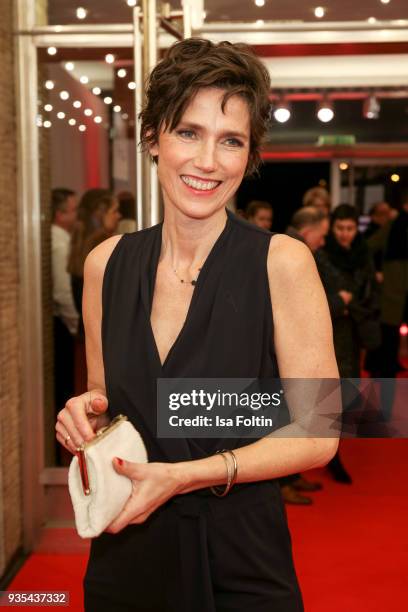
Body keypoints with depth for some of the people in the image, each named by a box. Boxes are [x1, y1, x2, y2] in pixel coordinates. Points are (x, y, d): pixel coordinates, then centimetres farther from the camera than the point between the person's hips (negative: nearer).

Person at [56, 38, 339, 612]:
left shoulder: (281, 262, -14)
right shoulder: (107, 263, -3)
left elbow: (317, 435, -12)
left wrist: (184, 476, -20)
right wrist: (87, 415, -10)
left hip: (240, 563, -3)